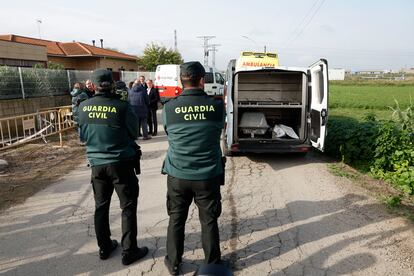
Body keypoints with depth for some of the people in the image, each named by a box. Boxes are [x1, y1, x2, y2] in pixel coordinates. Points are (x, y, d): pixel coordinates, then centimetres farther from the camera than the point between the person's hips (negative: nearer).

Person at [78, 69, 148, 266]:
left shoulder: (83, 107, -4)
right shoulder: (121, 107, -16)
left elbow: (82, 135, 8)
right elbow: (133, 133, -3)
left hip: (97, 163, 4)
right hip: (121, 163, -4)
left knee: (101, 206, 17)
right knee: (128, 206, 8)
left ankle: (104, 247, 31)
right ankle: (129, 251, 14)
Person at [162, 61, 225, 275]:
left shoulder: (169, 108, -9)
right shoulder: (217, 105, -10)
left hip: (178, 175, 1)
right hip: (208, 175, 0)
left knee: (176, 220, 18)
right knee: (209, 221, 15)